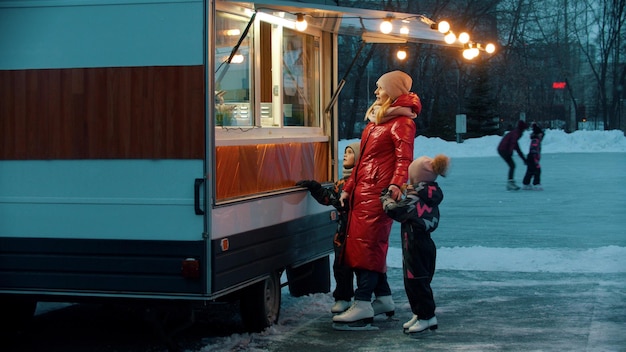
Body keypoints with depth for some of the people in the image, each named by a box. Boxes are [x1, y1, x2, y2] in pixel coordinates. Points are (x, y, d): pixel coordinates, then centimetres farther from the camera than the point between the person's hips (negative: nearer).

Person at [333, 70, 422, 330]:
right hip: (362, 192, 9)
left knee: (367, 245, -12)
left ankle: (362, 306, -13)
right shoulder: (376, 120, 21)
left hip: (378, 192, -9)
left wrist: (396, 184, -34)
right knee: (371, 246, 10)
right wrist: (348, 189, 22)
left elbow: (404, 158, -18)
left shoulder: (401, 123, -7)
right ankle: (384, 299, 19)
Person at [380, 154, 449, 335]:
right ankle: (419, 314, 24)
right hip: (423, 244, 10)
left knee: (417, 281, -4)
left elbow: (395, 210, -18)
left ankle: (426, 316, 0)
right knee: (412, 281, 17)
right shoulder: (430, 197, 9)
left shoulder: (415, 199, -19)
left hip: (416, 247, -10)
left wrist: (386, 197, -2)